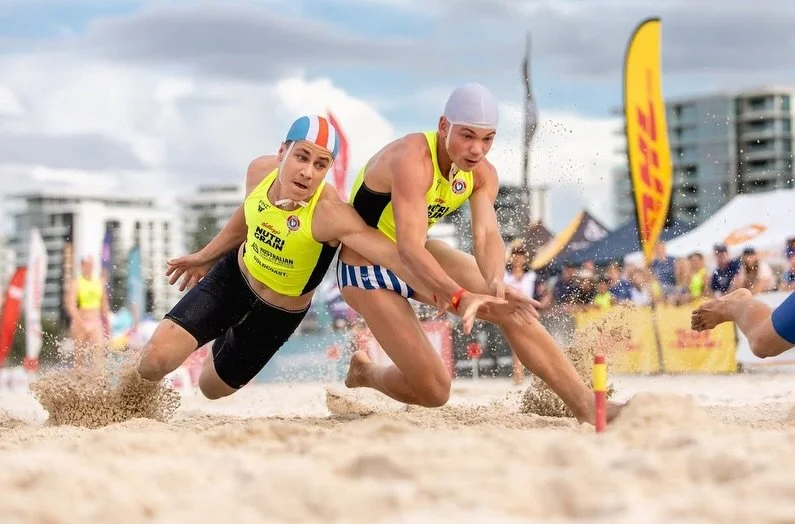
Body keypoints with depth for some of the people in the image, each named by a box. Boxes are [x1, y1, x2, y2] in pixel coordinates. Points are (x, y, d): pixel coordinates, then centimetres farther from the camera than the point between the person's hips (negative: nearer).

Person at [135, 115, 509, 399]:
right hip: (233, 277, 3)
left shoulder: (330, 215, -36)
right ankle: (133, 400, 28)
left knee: (211, 387, 15)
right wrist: (205, 256, 20)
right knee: (156, 359, -12)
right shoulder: (261, 170, -19)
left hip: (278, 313, -2)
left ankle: (230, 339, 52)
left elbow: (399, 257, -42)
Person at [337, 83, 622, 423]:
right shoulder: (412, 159, -32)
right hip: (366, 271, -7)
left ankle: (586, 406, -8)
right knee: (433, 391, -11)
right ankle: (364, 373, 20)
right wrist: (461, 298, -55)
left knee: (512, 309, -13)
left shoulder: (482, 175, -7)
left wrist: (495, 281, -45)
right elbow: (409, 249, -41)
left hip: (418, 256, 7)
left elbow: (487, 235, -22)